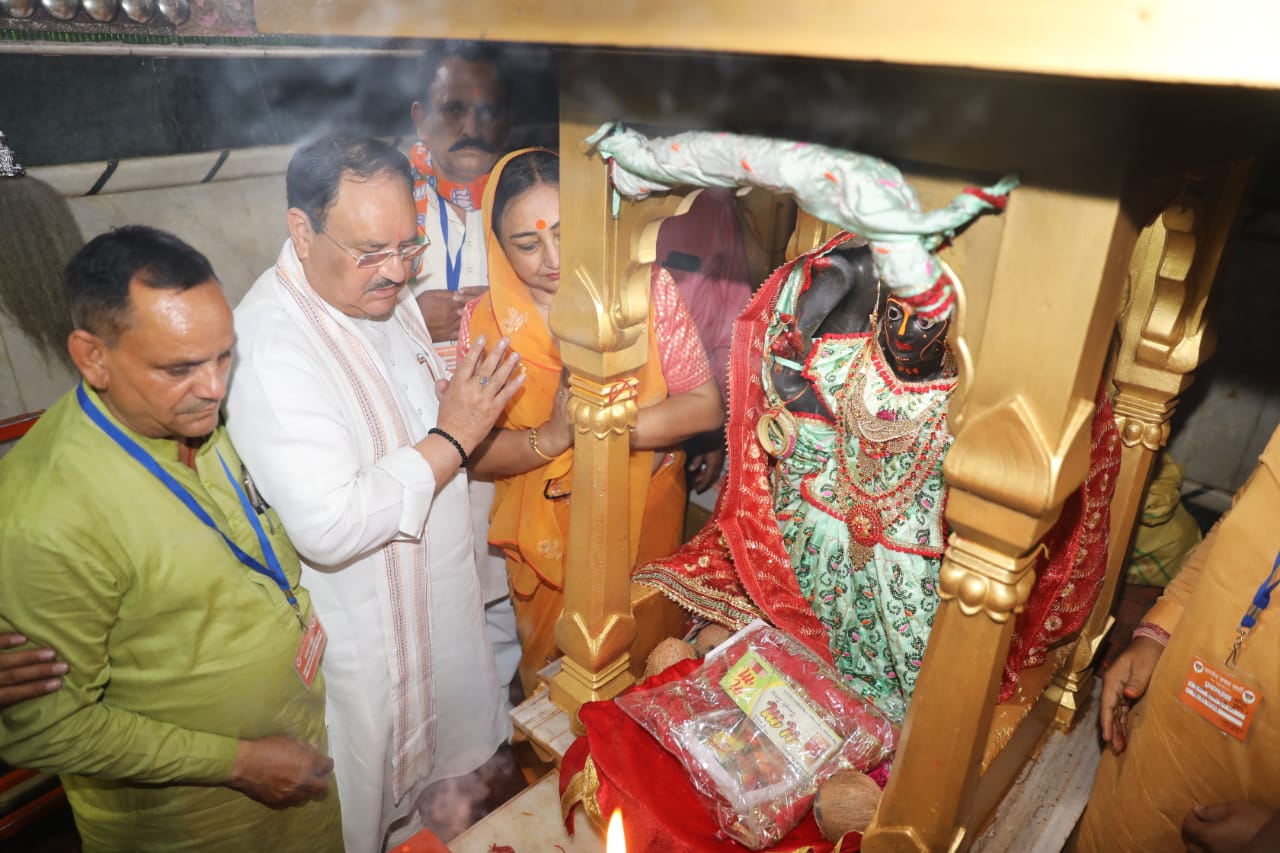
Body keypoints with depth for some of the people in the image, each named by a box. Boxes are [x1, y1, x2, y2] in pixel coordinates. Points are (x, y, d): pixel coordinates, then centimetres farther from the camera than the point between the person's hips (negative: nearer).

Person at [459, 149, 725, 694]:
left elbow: (706, 406, -16)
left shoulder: (647, 289, -15)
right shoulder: (485, 321, -12)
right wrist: (551, 436, -29)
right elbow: (477, 453, -10)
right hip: (547, 536, 1)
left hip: (646, 521, 0)